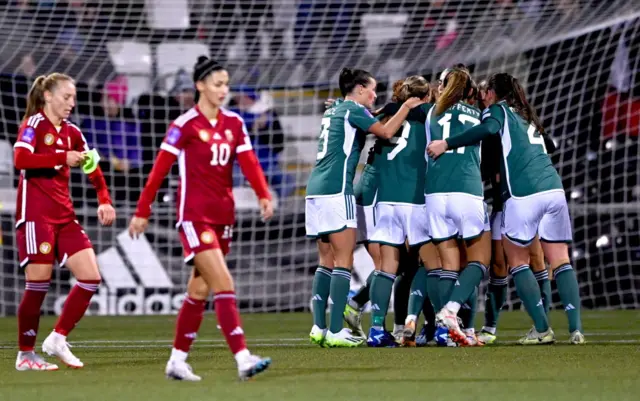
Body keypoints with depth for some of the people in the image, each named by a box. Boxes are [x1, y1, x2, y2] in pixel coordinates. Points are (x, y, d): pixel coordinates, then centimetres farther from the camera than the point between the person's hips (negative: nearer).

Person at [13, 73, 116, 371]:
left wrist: (104, 199, 2)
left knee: (90, 278, -2)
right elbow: (20, 159, -23)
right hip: (36, 214, -7)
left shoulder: (71, 133, 15)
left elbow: (92, 168, 17)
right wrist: (62, 158, -27)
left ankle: (58, 339, 9)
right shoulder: (34, 125, -6)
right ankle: (25, 355, 4)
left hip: (64, 216, 7)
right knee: (38, 284, -7)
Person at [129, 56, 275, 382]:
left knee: (199, 291, 11)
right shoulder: (185, 125, -8)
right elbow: (159, 169, -5)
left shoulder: (234, 123, 9)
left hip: (223, 215, 6)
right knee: (224, 285, -16)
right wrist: (142, 212, -4)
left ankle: (177, 361, 21)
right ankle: (243, 360, -22)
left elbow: (248, 162, -3)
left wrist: (264, 195, -21)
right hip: (194, 214, -6)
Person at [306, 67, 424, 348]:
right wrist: (406, 107, 5)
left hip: (316, 190, 9)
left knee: (327, 262, 10)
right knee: (343, 261, -8)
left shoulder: (333, 112, 21)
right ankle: (335, 331, -13)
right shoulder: (352, 110, -3)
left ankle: (318, 327, 4)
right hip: (336, 191, -9)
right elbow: (386, 132, -7)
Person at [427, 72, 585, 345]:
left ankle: (542, 328, -1)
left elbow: (489, 128, -14)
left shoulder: (497, 109, 6)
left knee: (517, 261, 7)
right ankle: (576, 328, -6)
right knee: (560, 261, 5)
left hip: (523, 195, -6)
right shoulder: (527, 116, 27)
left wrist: (446, 144, -14)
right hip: (553, 189, 6)